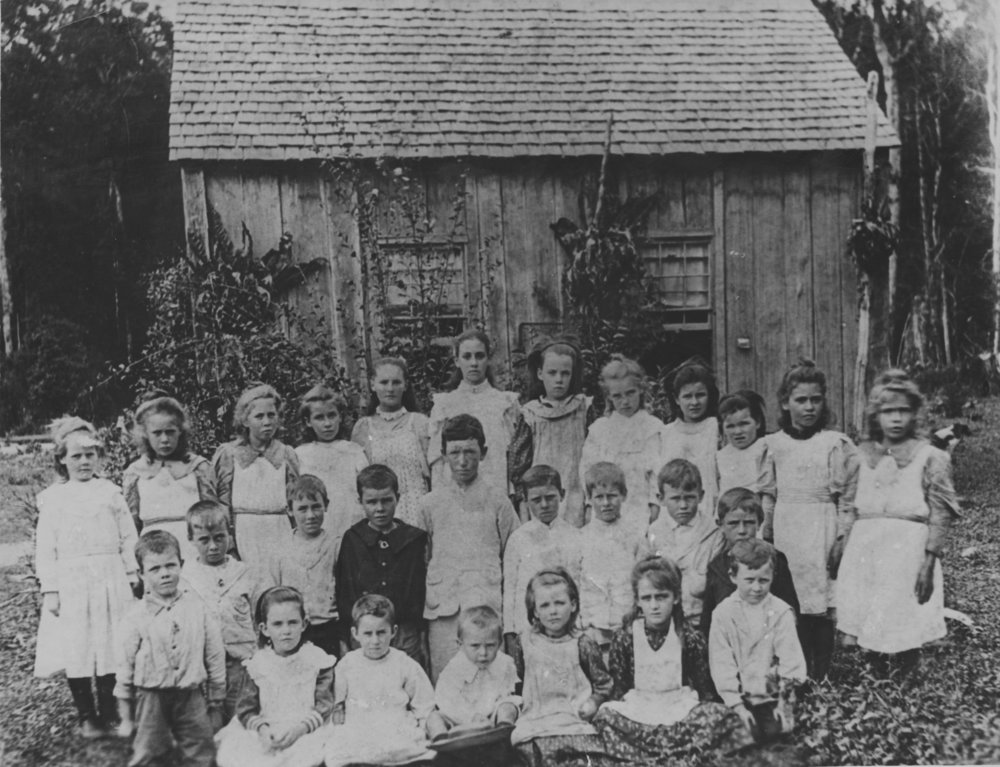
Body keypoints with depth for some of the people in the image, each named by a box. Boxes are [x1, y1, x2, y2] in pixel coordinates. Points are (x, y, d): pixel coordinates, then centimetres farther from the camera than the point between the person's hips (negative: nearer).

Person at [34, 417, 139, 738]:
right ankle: (86, 716, 15)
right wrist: (49, 589, -3)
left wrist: (132, 576, 4)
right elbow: (45, 547, 2)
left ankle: (108, 711, 16)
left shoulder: (110, 492, 6)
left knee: (111, 647, 2)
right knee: (75, 650, 2)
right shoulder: (53, 498, 3)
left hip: (110, 581, 1)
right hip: (70, 584, 0)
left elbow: (128, 538, 8)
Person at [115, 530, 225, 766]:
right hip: (151, 697, -1)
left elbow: (215, 658, 4)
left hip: (191, 696, 1)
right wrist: (125, 716, 3)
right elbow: (125, 665, 0)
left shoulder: (197, 609, -2)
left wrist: (216, 705, 7)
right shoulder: (136, 616, -5)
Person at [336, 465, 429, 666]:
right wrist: (343, 641, -1)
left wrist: (423, 637, 5)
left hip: (407, 636, 1)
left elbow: (423, 592, 8)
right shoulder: (351, 540, 3)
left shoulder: (414, 539, 5)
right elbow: (341, 593, 3)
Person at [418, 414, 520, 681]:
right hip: (442, 609, 2)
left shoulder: (496, 500, 9)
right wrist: (426, 599, 9)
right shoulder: (430, 503, 14)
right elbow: (422, 559, 18)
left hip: (487, 607, -2)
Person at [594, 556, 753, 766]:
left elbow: (702, 684, 5)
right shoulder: (624, 637, 1)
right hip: (638, 707, 0)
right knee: (606, 716, -30)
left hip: (681, 705, 0)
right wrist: (625, 705, -12)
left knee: (719, 716, -28)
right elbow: (618, 684, 6)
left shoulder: (689, 636, 1)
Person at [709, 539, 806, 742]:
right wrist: (737, 705, -11)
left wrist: (783, 701, -8)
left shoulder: (781, 612, -1)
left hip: (772, 697, 1)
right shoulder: (723, 613, -3)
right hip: (739, 698, 0)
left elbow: (791, 660, -1)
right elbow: (721, 664, -5)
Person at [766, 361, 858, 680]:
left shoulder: (837, 444, -1)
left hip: (821, 532, -2)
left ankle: (820, 679, 8)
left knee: (819, 612, -2)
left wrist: (841, 541, -7)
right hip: (784, 533, 2)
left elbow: (848, 499, -1)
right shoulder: (772, 445, 7)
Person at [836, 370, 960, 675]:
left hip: (908, 549, -3)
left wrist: (929, 562, -10)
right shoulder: (863, 455, 12)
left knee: (904, 639, -5)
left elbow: (940, 516, -3)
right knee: (868, 636, 3)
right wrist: (840, 543, 6)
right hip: (864, 548, 4)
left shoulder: (931, 458, 1)